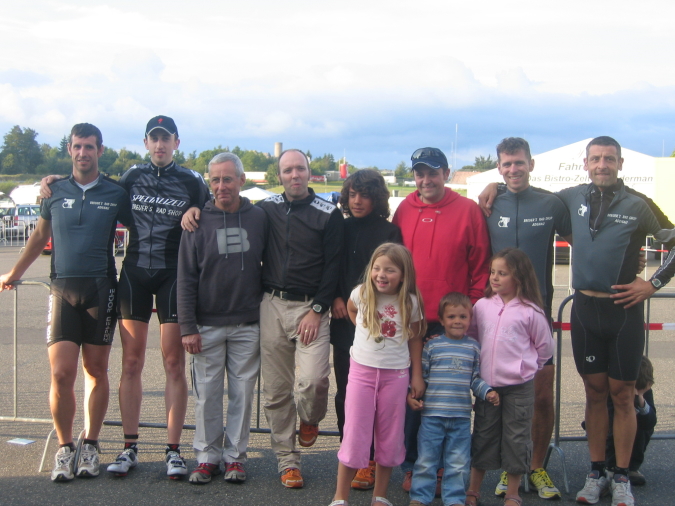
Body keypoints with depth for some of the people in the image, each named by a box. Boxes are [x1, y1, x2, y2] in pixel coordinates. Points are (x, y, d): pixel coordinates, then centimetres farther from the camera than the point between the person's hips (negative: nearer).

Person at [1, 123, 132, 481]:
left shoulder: (115, 194, 4)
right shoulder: (55, 191, 9)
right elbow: (41, 234, 22)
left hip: (101, 289, -1)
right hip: (63, 288, 1)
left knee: (96, 371, 6)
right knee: (61, 374, -6)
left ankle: (90, 445, 19)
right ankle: (64, 448, 9)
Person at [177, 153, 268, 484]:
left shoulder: (259, 218, 2)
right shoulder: (198, 222, -2)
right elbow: (186, 279, -3)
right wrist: (187, 327, -8)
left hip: (248, 325, 1)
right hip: (207, 326, -1)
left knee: (242, 393, 6)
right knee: (207, 394, 5)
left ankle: (235, 455, 17)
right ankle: (207, 455, 17)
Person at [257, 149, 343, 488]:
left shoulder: (328, 214, 0)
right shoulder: (266, 208, 8)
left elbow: (333, 266, -3)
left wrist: (317, 310, -10)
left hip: (310, 307, -3)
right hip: (272, 305, 3)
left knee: (313, 378, -17)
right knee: (276, 388, 5)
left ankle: (310, 419, 17)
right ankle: (287, 459, 17)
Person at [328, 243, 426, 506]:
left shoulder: (410, 302, -5)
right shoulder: (362, 294, -6)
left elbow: (415, 339, 4)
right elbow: (350, 309, 18)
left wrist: (417, 376, 3)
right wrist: (365, 331, 8)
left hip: (396, 374, 1)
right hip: (362, 371, 0)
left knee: (389, 437, 8)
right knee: (355, 435, 0)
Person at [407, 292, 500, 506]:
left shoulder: (473, 347, 7)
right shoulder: (432, 345, 0)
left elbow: (475, 378, 9)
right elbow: (420, 374, 3)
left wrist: (487, 392, -6)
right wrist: (411, 395, -8)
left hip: (461, 417, 2)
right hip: (432, 415, -2)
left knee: (459, 463, 8)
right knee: (426, 460, 5)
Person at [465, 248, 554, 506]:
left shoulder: (530, 311, -7)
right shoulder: (482, 306, 1)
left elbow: (545, 347, 3)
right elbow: (471, 337, 14)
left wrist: (524, 366, 6)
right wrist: (483, 364, 10)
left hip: (519, 387, -3)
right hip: (487, 383, 3)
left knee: (516, 438, 5)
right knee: (483, 435, 12)